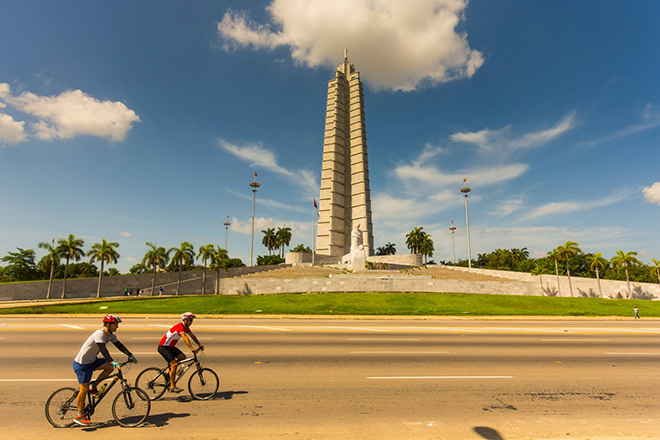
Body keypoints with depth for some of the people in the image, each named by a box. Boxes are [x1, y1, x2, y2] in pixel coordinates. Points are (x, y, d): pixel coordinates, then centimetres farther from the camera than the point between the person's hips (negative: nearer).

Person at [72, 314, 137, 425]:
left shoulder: (111, 335, -1)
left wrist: (130, 356, -4)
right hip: (81, 364, -8)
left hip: (91, 361, 8)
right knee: (84, 388, -3)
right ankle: (80, 415, 12)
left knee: (110, 367, -9)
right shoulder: (99, 334, -28)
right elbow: (103, 349, -38)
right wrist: (113, 362, -44)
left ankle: (93, 386, 8)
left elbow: (119, 345, 3)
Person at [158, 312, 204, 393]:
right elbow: (185, 338, -36)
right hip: (163, 347, -9)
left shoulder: (186, 327, 3)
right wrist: (192, 349, -42)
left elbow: (192, 336, 9)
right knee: (174, 364, -16)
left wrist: (200, 344, 1)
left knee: (183, 357, -1)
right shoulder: (180, 326, -25)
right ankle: (172, 387, -8)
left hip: (170, 347, 9)